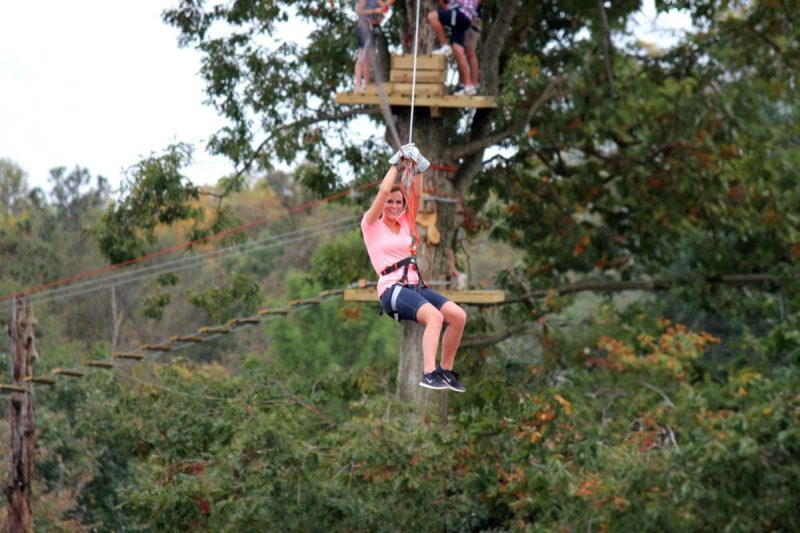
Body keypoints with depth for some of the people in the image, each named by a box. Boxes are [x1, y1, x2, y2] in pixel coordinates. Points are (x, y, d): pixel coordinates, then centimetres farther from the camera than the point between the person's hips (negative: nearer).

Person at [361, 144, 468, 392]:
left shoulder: (405, 223, 21)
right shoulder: (371, 225, 6)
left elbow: (416, 195, 10)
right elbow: (383, 191, -5)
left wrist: (417, 167, 0)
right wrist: (397, 163, 2)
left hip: (415, 285, 7)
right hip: (392, 288, -7)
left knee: (458, 315, -16)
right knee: (434, 316, -33)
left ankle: (446, 370, -1)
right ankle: (429, 373, -43)